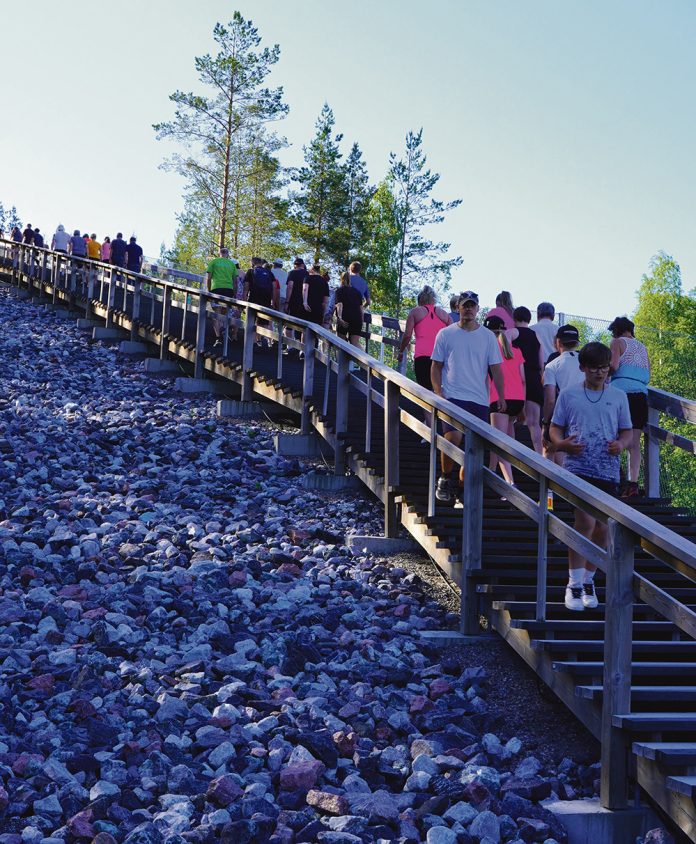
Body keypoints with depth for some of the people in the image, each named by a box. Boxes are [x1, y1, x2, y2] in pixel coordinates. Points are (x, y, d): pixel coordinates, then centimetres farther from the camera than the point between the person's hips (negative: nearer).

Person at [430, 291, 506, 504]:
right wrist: (438, 393, -5)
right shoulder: (446, 334, 6)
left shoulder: (488, 336, 9)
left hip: (479, 399, 2)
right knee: (452, 438, -20)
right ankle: (444, 479, 1)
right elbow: (436, 366, 8)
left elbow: (496, 369, 9)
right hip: (453, 396, -2)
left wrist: (501, 396, 0)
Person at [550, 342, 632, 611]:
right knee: (586, 521, -19)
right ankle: (574, 584, -10)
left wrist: (622, 443, -9)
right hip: (578, 466, -3)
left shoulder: (618, 397, 10)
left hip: (608, 470, 3)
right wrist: (561, 443, -14)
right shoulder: (568, 395, 5)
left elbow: (627, 431, 14)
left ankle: (588, 580, 26)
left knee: (602, 529, 6)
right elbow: (555, 427, 8)